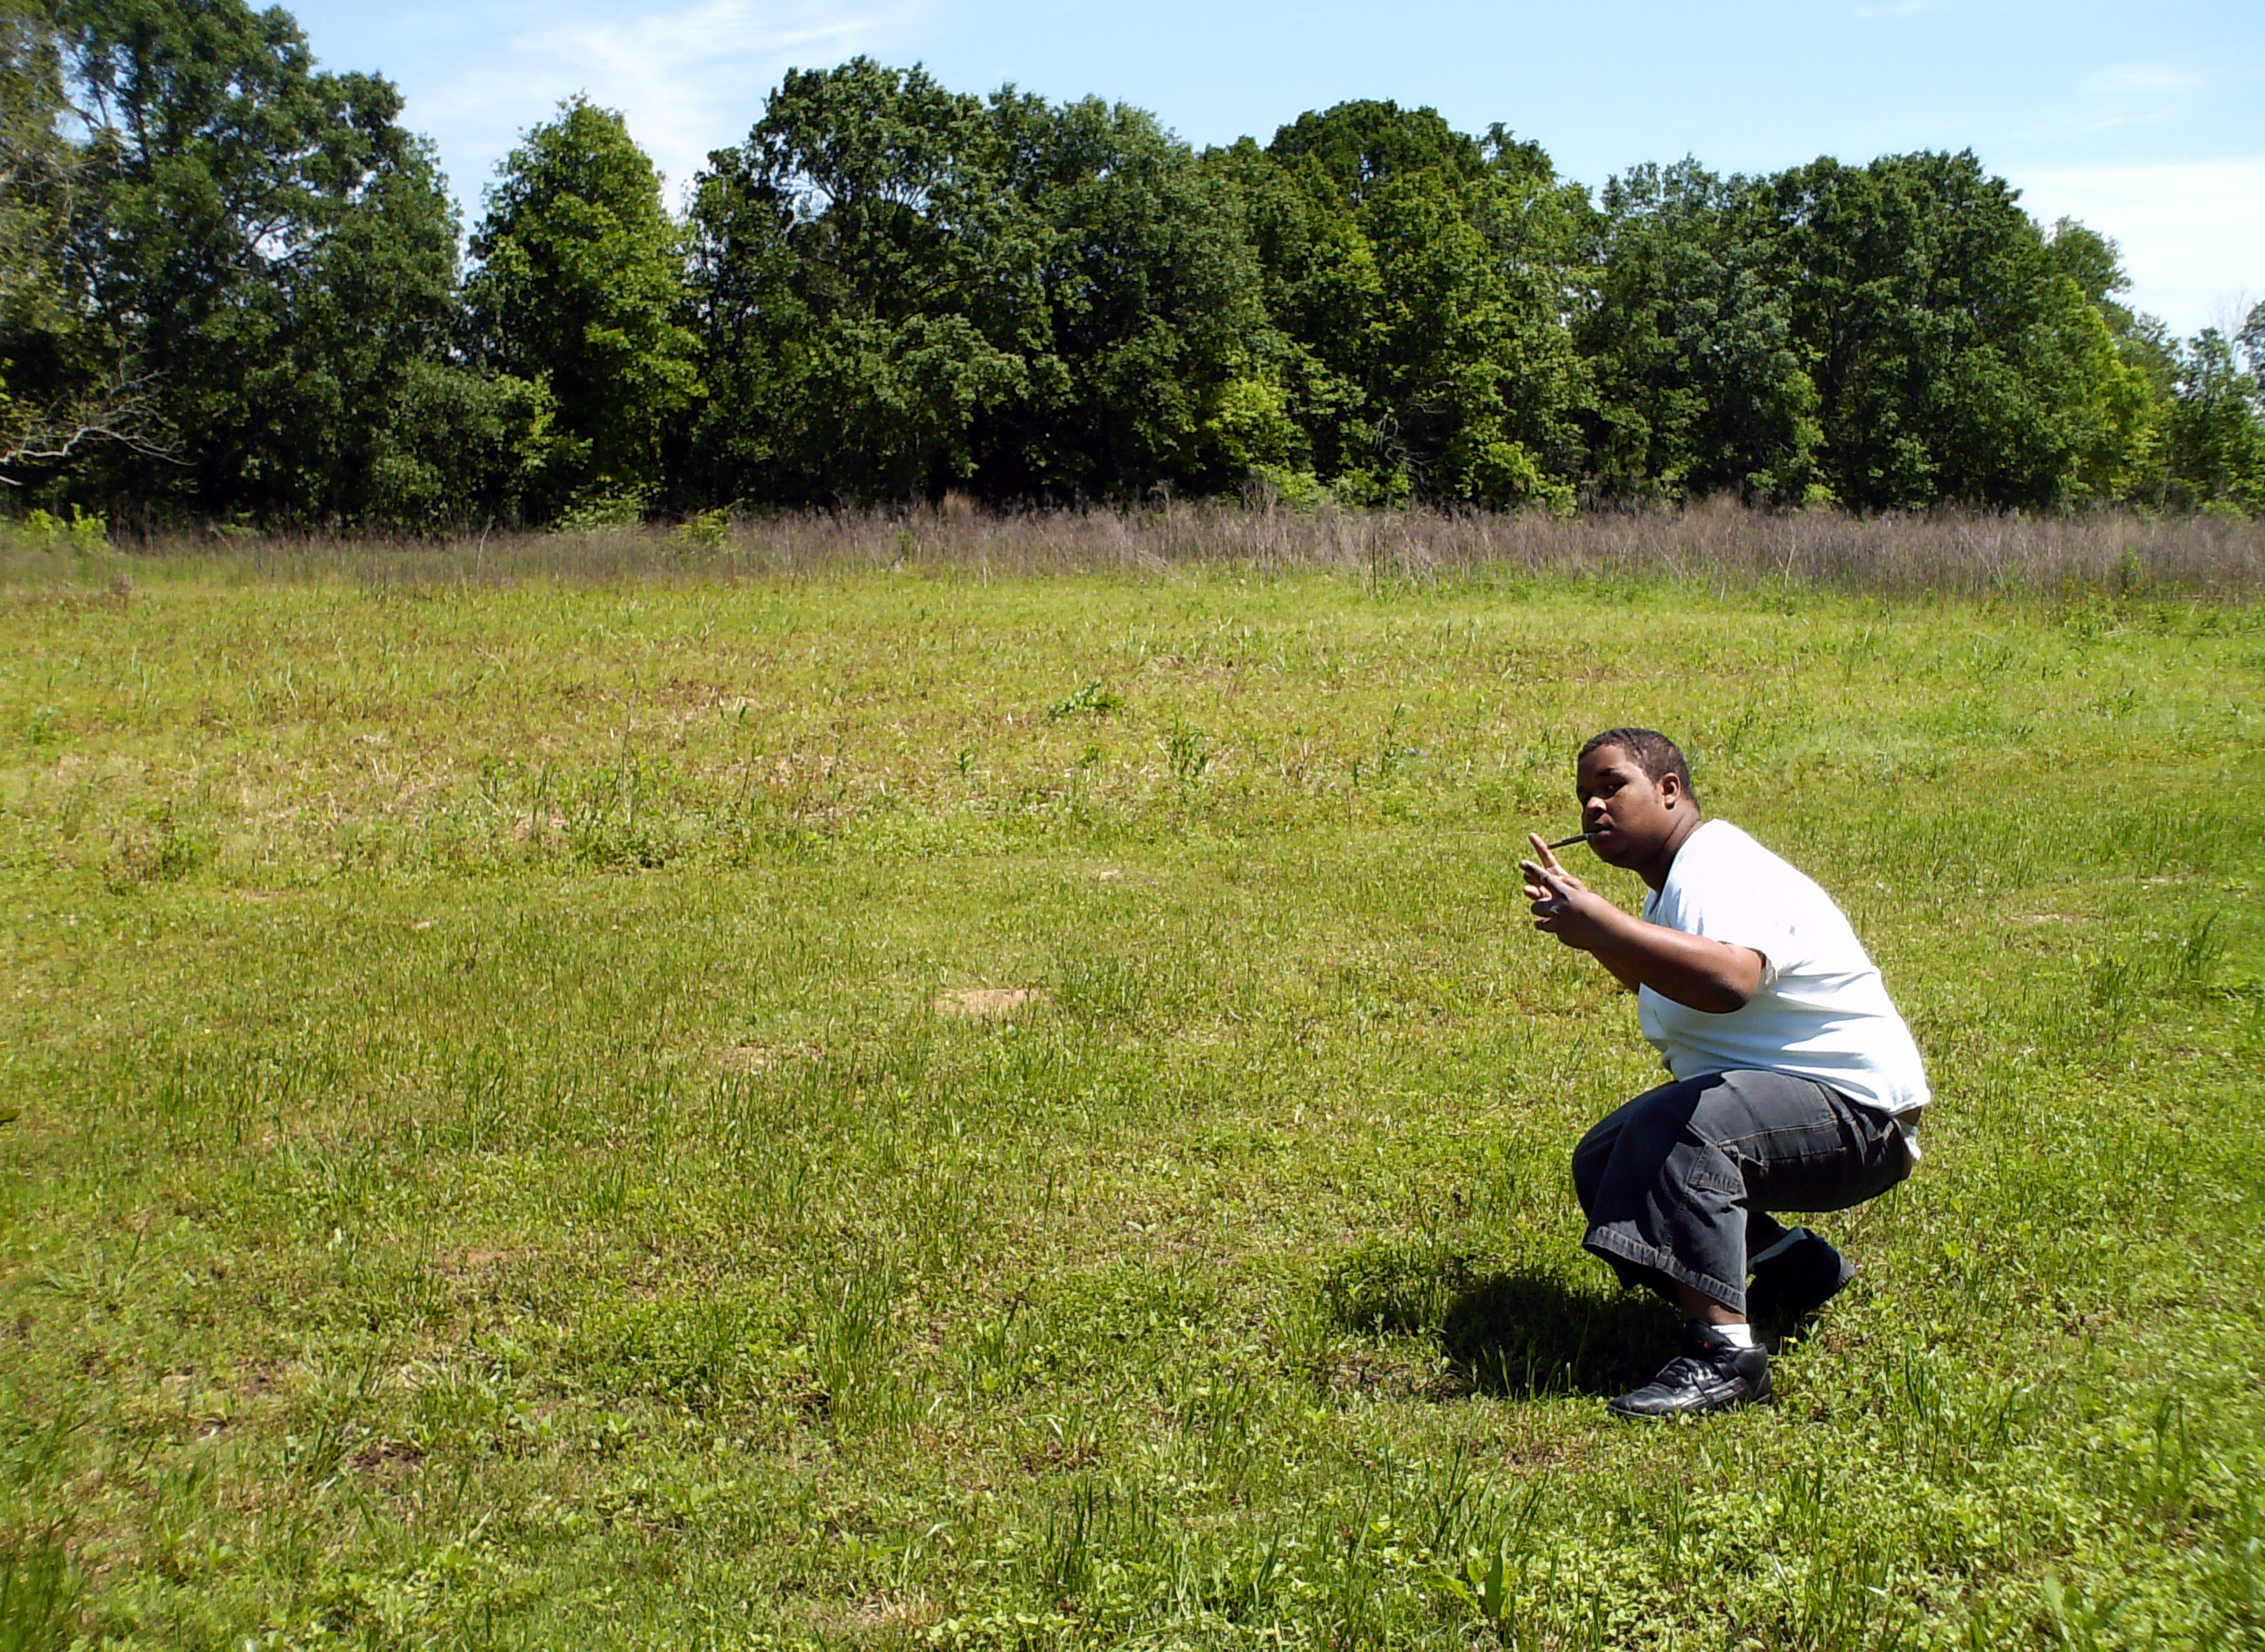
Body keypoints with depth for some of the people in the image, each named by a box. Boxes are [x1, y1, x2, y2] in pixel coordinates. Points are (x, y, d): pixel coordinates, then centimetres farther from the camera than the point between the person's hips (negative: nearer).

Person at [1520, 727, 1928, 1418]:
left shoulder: (1719, 870, -20)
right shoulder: (1678, 881, 12)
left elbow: (1728, 981, -44)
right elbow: (1658, 983, 33)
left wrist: (1600, 922, -44)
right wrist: (1584, 921, 25)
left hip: (1859, 1114, -11)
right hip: (1773, 1098, 11)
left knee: (1675, 1129, -35)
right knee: (1602, 1162, 8)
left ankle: (1722, 1351, -33)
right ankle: (1790, 1263, 13)